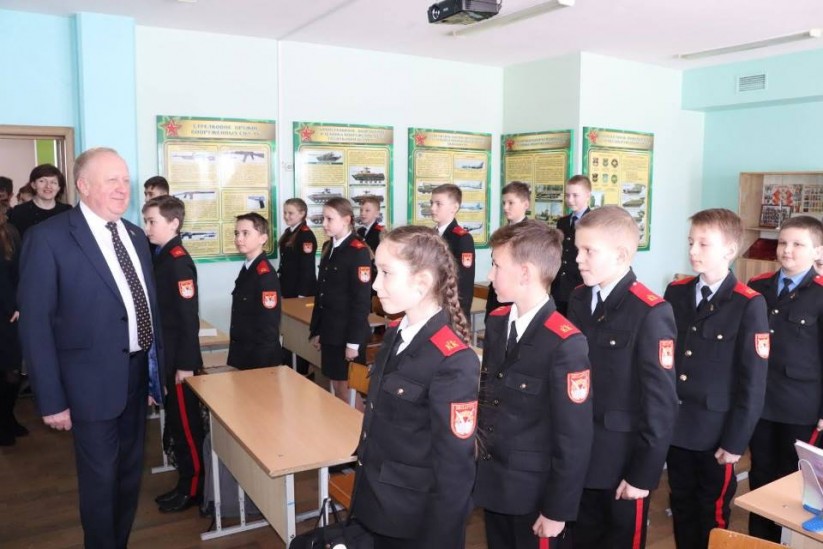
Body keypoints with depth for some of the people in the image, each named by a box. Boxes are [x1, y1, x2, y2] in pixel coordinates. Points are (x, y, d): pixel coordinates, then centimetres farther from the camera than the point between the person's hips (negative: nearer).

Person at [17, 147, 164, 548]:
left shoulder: (135, 235, 7)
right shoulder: (48, 238, -13)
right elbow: (35, 323, -14)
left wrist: (159, 365, 9)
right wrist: (51, 398, -14)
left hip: (139, 373, 6)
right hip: (94, 380, -6)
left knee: (131, 472, 21)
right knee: (100, 478, 11)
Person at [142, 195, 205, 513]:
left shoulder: (179, 261, -18)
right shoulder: (159, 257, 9)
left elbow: (188, 316, -21)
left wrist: (186, 363, -20)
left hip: (178, 360, -9)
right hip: (163, 356, 9)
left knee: (186, 424, 4)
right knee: (174, 423, 17)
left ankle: (194, 489, 18)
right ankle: (184, 482, 30)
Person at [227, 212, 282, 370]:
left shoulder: (265, 275, -20)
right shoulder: (247, 269, 7)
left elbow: (269, 326, -21)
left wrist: (259, 362, -19)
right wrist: (238, 353, 16)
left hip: (260, 359, -8)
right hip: (244, 355, 8)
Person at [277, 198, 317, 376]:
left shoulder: (306, 235, -14)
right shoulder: (288, 233, 12)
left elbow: (307, 267, -18)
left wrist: (301, 295, -20)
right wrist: (280, 288, 16)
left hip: (301, 292, -8)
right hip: (288, 289, 8)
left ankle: (302, 373, 12)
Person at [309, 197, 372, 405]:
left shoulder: (358, 251, -14)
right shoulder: (328, 247, 10)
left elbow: (362, 300, -16)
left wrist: (354, 341, -17)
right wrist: (316, 330, 15)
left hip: (348, 334, -7)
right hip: (330, 332, 7)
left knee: (349, 390, 3)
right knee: (337, 388, 15)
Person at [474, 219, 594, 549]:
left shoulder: (565, 344, -23)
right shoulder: (496, 322, 0)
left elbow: (574, 440, -19)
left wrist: (558, 510, -13)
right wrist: (478, 456, 10)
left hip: (534, 495, -6)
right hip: (492, 483, 6)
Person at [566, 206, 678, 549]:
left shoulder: (650, 313, -18)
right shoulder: (578, 300, 2)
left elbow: (661, 403, -16)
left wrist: (644, 473, -13)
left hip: (623, 461, -5)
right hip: (577, 455, 6)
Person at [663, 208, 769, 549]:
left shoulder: (749, 305, -13)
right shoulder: (675, 292, 1)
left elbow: (753, 383, -12)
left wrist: (736, 441, -11)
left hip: (716, 431, -4)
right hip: (673, 424, 4)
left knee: (713, 514, 14)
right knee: (682, 507, 19)